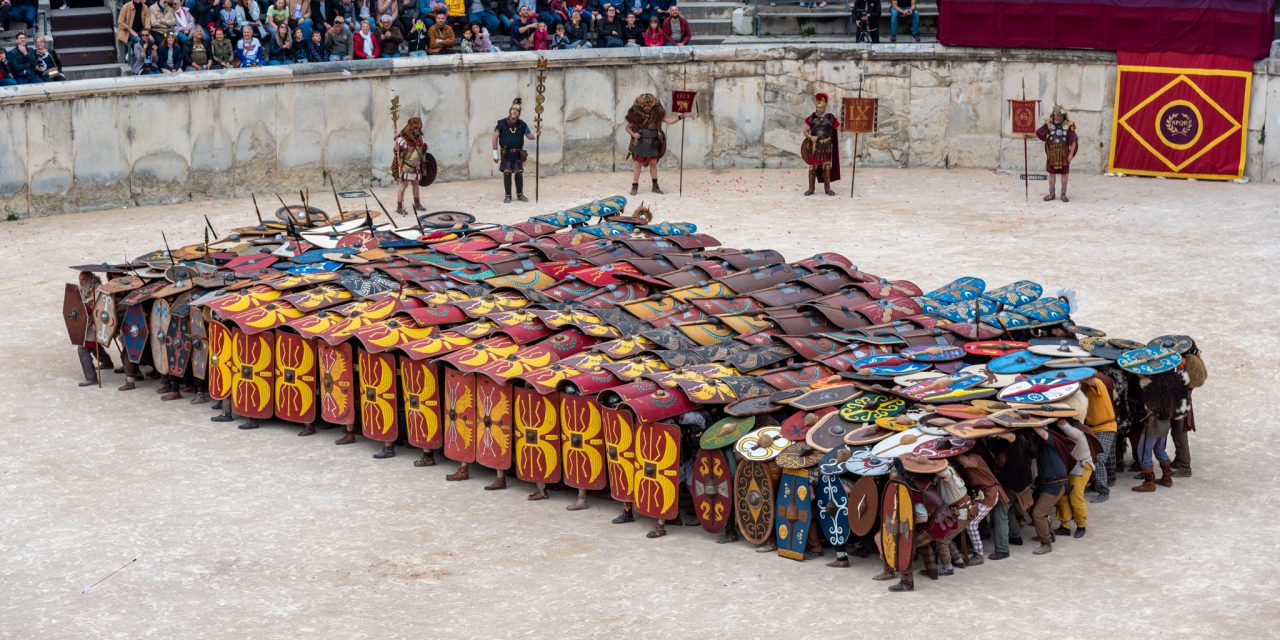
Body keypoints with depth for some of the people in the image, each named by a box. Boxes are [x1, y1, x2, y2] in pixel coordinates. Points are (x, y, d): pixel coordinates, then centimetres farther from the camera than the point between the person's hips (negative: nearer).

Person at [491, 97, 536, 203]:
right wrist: (495, 153, -5)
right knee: (507, 173, -5)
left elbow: (530, 137, 5)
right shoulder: (502, 124, -6)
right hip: (506, 154, -2)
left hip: (518, 153, 2)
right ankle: (508, 196, 5)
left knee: (519, 174, 2)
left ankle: (520, 195, 17)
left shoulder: (522, 125, 0)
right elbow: (495, 138, -2)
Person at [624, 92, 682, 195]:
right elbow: (628, 127, 0)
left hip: (653, 143, 3)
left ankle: (655, 186, 18)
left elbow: (668, 120, -5)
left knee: (653, 163, 9)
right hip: (640, 143, -3)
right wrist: (633, 134, -19)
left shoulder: (657, 114, -2)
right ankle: (634, 187, 7)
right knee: (638, 164, 0)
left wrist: (678, 117, -20)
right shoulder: (636, 115, -9)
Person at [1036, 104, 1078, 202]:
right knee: (1052, 173, 8)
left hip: (1064, 153, -2)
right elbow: (1039, 134, -2)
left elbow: (1074, 141, -8)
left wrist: (1071, 154, -11)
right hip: (1052, 153, 2)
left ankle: (1063, 194, 15)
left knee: (1064, 173, 5)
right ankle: (1052, 194, 19)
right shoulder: (1049, 124, -3)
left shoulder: (1068, 125, -8)